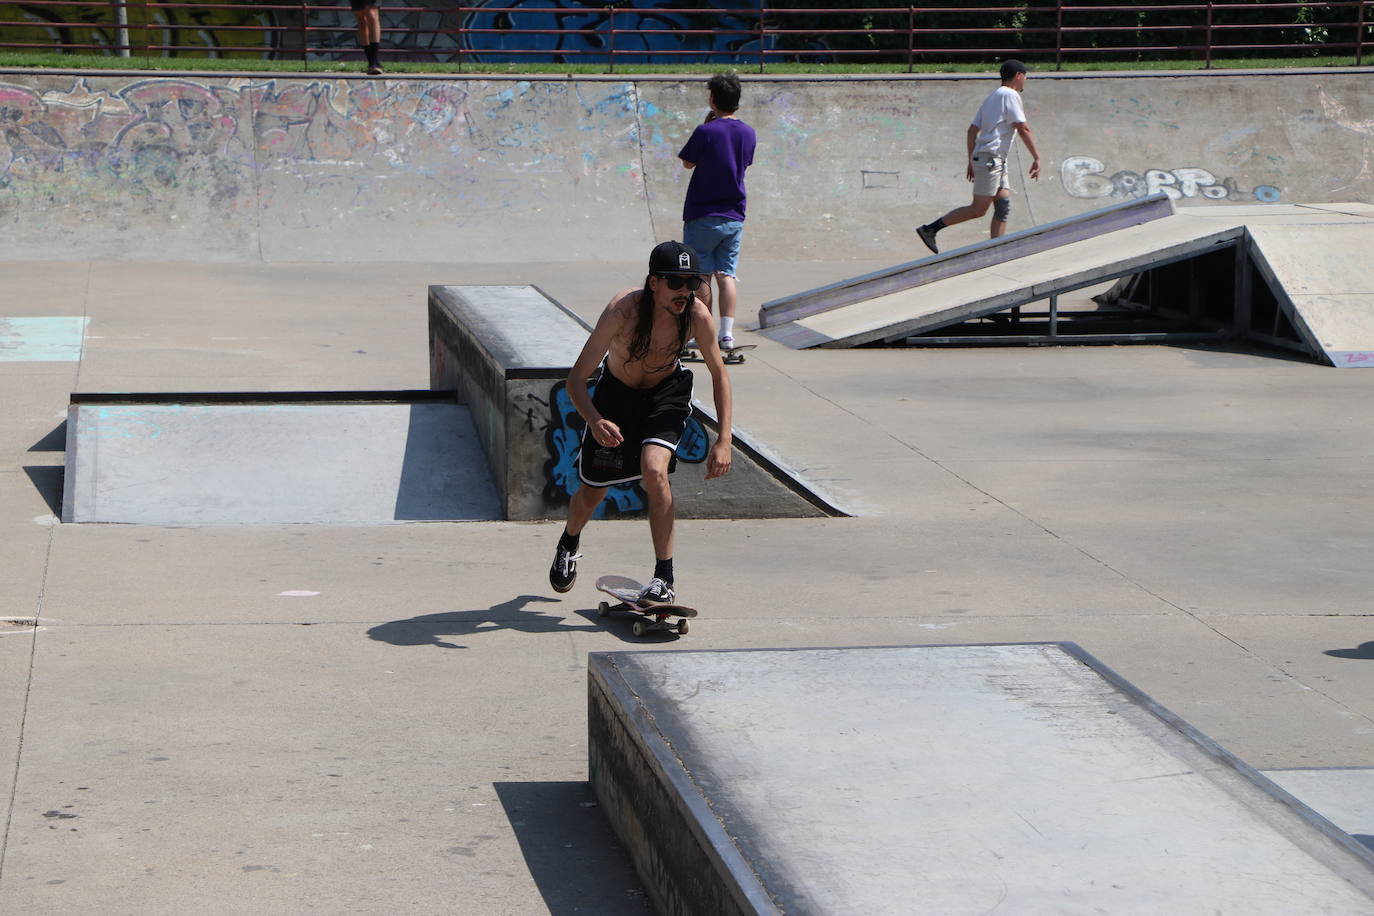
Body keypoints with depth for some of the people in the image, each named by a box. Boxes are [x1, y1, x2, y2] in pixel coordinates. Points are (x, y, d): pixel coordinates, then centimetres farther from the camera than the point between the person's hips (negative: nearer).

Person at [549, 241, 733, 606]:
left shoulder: (697, 315, -28)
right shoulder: (622, 310, -35)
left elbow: (719, 374, -11)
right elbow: (576, 379, -32)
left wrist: (724, 440, -19)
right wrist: (594, 422, -52)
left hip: (666, 392, 0)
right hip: (617, 391, 0)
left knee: (654, 471, -27)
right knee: (592, 492, 10)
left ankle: (664, 579, -16)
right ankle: (568, 546, 46)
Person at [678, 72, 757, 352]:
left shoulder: (705, 132, -15)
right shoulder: (748, 133, 2)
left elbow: (687, 163, 0)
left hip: (702, 216, -4)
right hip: (734, 217, 4)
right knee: (726, 275, 5)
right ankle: (727, 334, -5)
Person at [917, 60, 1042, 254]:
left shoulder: (992, 97, 20)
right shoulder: (1010, 95, -7)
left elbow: (972, 130, 19)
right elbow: (1023, 129, -12)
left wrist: (971, 161, 20)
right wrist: (1037, 158, -9)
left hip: (997, 161, 10)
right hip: (990, 158, -10)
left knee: (1003, 206, 3)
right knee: (978, 209, -9)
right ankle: (930, 229, -6)